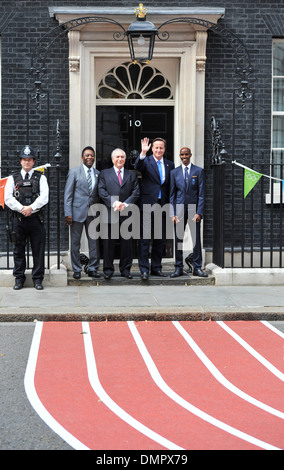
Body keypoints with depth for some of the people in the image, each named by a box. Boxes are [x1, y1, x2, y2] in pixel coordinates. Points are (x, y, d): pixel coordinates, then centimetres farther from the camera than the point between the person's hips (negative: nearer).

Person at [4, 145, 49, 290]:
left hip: (35, 218, -1)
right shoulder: (13, 178, 11)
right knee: (18, 250, 6)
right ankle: (19, 279, 15)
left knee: (38, 249, 0)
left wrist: (31, 208, -17)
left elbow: (44, 197, -4)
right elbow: (8, 198, 0)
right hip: (17, 218, 1)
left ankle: (38, 279, 10)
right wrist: (21, 208, -13)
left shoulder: (40, 178, 8)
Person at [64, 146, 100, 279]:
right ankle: (76, 269, 14)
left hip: (92, 213, 3)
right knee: (75, 243, 4)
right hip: (78, 212, -3)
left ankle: (92, 268, 15)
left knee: (94, 242, 5)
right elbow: (68, 194, -3)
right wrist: (68, 213, -9)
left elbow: (98, 194, 14)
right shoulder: (74, 172, 1)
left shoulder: (98, 174, 11)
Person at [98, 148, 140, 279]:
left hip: (126, 214, 1)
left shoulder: (132, 174, 15)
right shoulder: (104, 173, 12)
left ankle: (125, 269, 13)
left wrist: (125, 204, -10)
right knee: (108, 243, 1)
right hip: (109, 213, -1)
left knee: (127, 242, 4)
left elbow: (136, 192, 5)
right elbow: (101, 191, 1)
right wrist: (114, 203, -12)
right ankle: (108, 270, 8)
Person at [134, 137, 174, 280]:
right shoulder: (146, 161, 2)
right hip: (148, 205, -4)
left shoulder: (170, 165, 13)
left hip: (162, 207, 4)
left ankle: (156, 268, 20)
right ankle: (144, 269, -2)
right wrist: (143, 153, -36)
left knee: (160, 239, 10)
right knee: (144, 238, -5)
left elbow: (171, 187, 13)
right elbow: (137, 167, -21)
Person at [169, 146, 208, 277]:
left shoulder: (198, 171, 3)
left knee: (196, 239, 1)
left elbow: (201, 193, 0)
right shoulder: (174, 172, 8)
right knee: (178, 239, 2)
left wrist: (199, 212, -9)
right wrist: (173, 214, -1)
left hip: (194, 209, -1)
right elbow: (172, 194, 8)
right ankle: (179, 268, 10)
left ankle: (197, 268, 8)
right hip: (179, 209, 1)